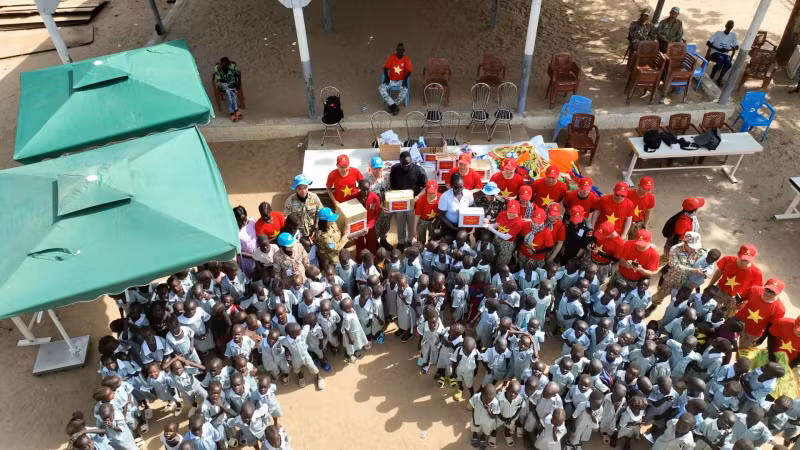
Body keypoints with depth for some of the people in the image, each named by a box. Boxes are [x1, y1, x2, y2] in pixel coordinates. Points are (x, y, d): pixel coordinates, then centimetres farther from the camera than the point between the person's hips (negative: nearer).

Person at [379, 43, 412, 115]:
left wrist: (405, 79, -27)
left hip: (401, 81, -2)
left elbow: (409, 71, -10)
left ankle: (392, 106, -20)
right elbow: (386, 68, -1)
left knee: (405, 90, -35)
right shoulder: (391, 57, -4)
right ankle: (394, 106, -27)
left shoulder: (406, 59, -7)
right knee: (381, 89, -25)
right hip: (391, 80, 2)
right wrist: (386, 77, -16)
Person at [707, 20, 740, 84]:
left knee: (728, 61, -33)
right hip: (715, 53, -2)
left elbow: (737, 47, 4)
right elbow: (708, 43, -8)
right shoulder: (718, 33, -2)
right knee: (721, 59, -37)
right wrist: (718, 49, -19)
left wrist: (728, 50, -18)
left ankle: (720, 79, -19)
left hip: (725, 54, 2)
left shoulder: (733, 35, 6)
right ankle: (711, 77, -25)